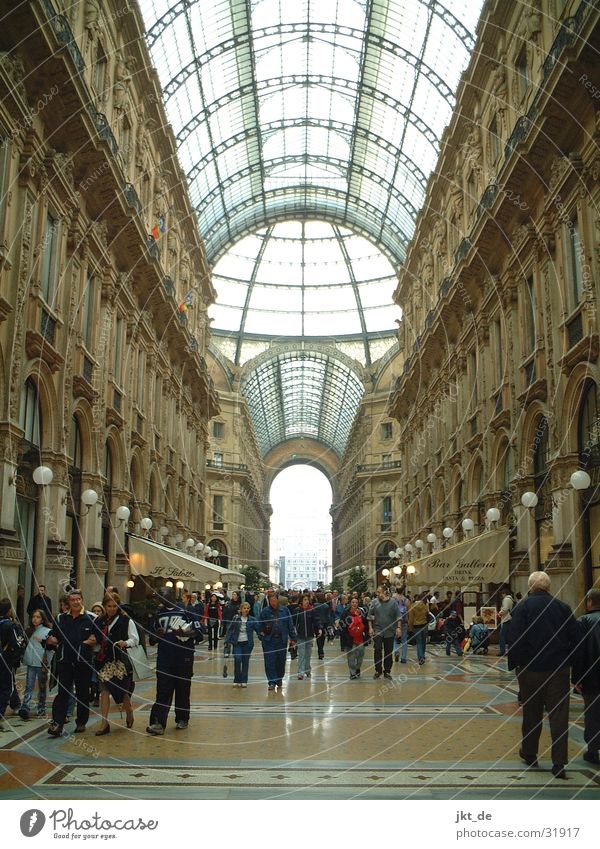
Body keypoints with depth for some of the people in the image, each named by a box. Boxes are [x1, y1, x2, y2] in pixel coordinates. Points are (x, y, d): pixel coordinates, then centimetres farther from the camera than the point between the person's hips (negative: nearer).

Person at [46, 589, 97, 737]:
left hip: (83, 662, -1)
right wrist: (51, 640, -6)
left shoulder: (90, 619, 2)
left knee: (83, 693, 8)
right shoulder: (61, 619, 10)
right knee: (62, 692, -3)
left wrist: (92, 641, -16)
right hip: (65, 661, 1)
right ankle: (57, 723, -4)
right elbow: (54, 637, 16)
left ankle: (81, 722, 20)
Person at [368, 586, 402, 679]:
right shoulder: (374, 602, 1)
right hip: (377, 631, 0)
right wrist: (370, 628, -1)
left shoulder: (393, 602, -1)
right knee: (377, 650, -7)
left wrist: (398, 627, -6)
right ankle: (378, 670, 6)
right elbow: (370, 616, 5)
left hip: (389, 632, 0)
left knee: (388, 652, 6)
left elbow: (398, 616, 0)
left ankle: (387, 671, 17)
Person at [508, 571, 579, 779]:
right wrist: (565, 659, 14)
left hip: (531, 669, -1)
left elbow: (516, 639, -12)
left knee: (531, 714, 13)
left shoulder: (523, 607, -8)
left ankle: (529, 754, 27)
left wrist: (514, 664, -3)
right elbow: (574, 638, 3)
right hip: (559, 670, 1)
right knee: (559, 715, 3)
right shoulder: (563, 607, 2)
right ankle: (559, 763, 1)